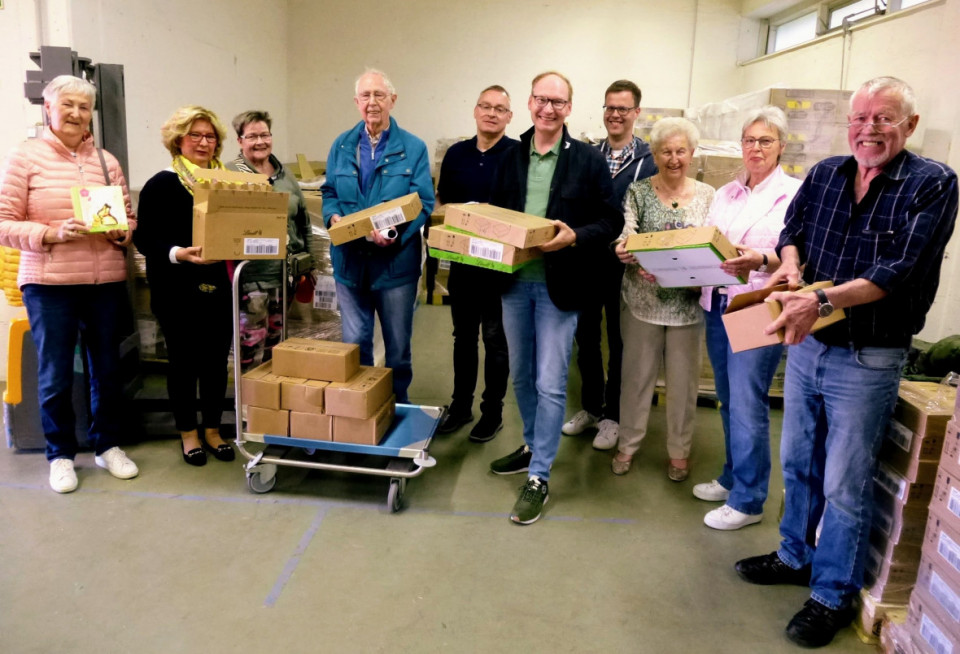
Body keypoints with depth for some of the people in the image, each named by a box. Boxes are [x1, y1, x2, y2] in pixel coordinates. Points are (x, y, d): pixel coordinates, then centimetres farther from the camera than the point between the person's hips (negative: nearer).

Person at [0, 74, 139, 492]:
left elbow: (129, 219, 14)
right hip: (49, 284, -2)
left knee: (108, 370, 10)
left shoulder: (107, 161, 9)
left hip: (106, 282, 3)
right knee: (55, 376, 6)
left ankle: (108, 446, 27)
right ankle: (61, 455, 24)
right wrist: (52, 233, -17)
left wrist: (121, 233, -7)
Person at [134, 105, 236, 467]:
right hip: (177, 291, -4)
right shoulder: (161, 185, -5)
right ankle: (188, 433, 23)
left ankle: (212, 430, 25)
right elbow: (145, 238, -9)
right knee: (184, 361, 6)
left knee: (216, 359, 9)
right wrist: (177, 253, -25)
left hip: (218, 287, 4)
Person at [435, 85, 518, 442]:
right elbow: (441, 201, 15)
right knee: (463, 334, 14)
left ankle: (493, 411, 21)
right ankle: (461, 404, 29)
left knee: (495, 338, 7)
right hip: (461, 260, 5)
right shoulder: (456, 153, 9)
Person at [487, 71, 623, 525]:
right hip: (514, 281, 5)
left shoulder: (589, 160, -4)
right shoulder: (511, 158, 8)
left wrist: (573, 237, -21)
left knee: (550, 383, -2)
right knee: (521, 375, 17)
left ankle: (539, 478, 10)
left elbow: (611, 222, -5)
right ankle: (532, 445, 38)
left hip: (558, 285, -4)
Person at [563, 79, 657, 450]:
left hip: (624, 265, -4)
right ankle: (590, 407, 30)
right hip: (586, 260, 4)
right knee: (586, 337, 13)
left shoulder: (650, 160, -6)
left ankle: (612, 415, 23)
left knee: (619, 342, 8)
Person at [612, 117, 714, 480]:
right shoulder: (638, 191, 1)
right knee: (637, 374, 10)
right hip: (643, 300, -1)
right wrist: (623, 251, -32)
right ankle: (627, 443, 28)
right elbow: (626, 236, -9)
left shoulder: (707, 195, 4)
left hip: (688, 303, 1)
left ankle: (679, 450, 28)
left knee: (683, 379, 11)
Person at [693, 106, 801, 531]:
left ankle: (748, 500, 10)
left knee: (747, 405, -4)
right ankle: (732, 478, 30)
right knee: (728, 400, 14)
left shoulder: (794, 194, -3)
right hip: (717, 306, 6)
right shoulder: (726, 194, 16)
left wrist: (761, 261, -32)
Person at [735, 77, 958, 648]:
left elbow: (899, 270, -20)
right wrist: (792, 263, -10)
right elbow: (793, 229, 14)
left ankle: (834, 595, 23)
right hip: (806, 345, 5)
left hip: (867, 359, -5)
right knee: (799, 463, 18)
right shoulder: (825, 174, 6)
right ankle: (796, 557, 38)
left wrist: (823, 300, -33)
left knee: (845, 483, 5)